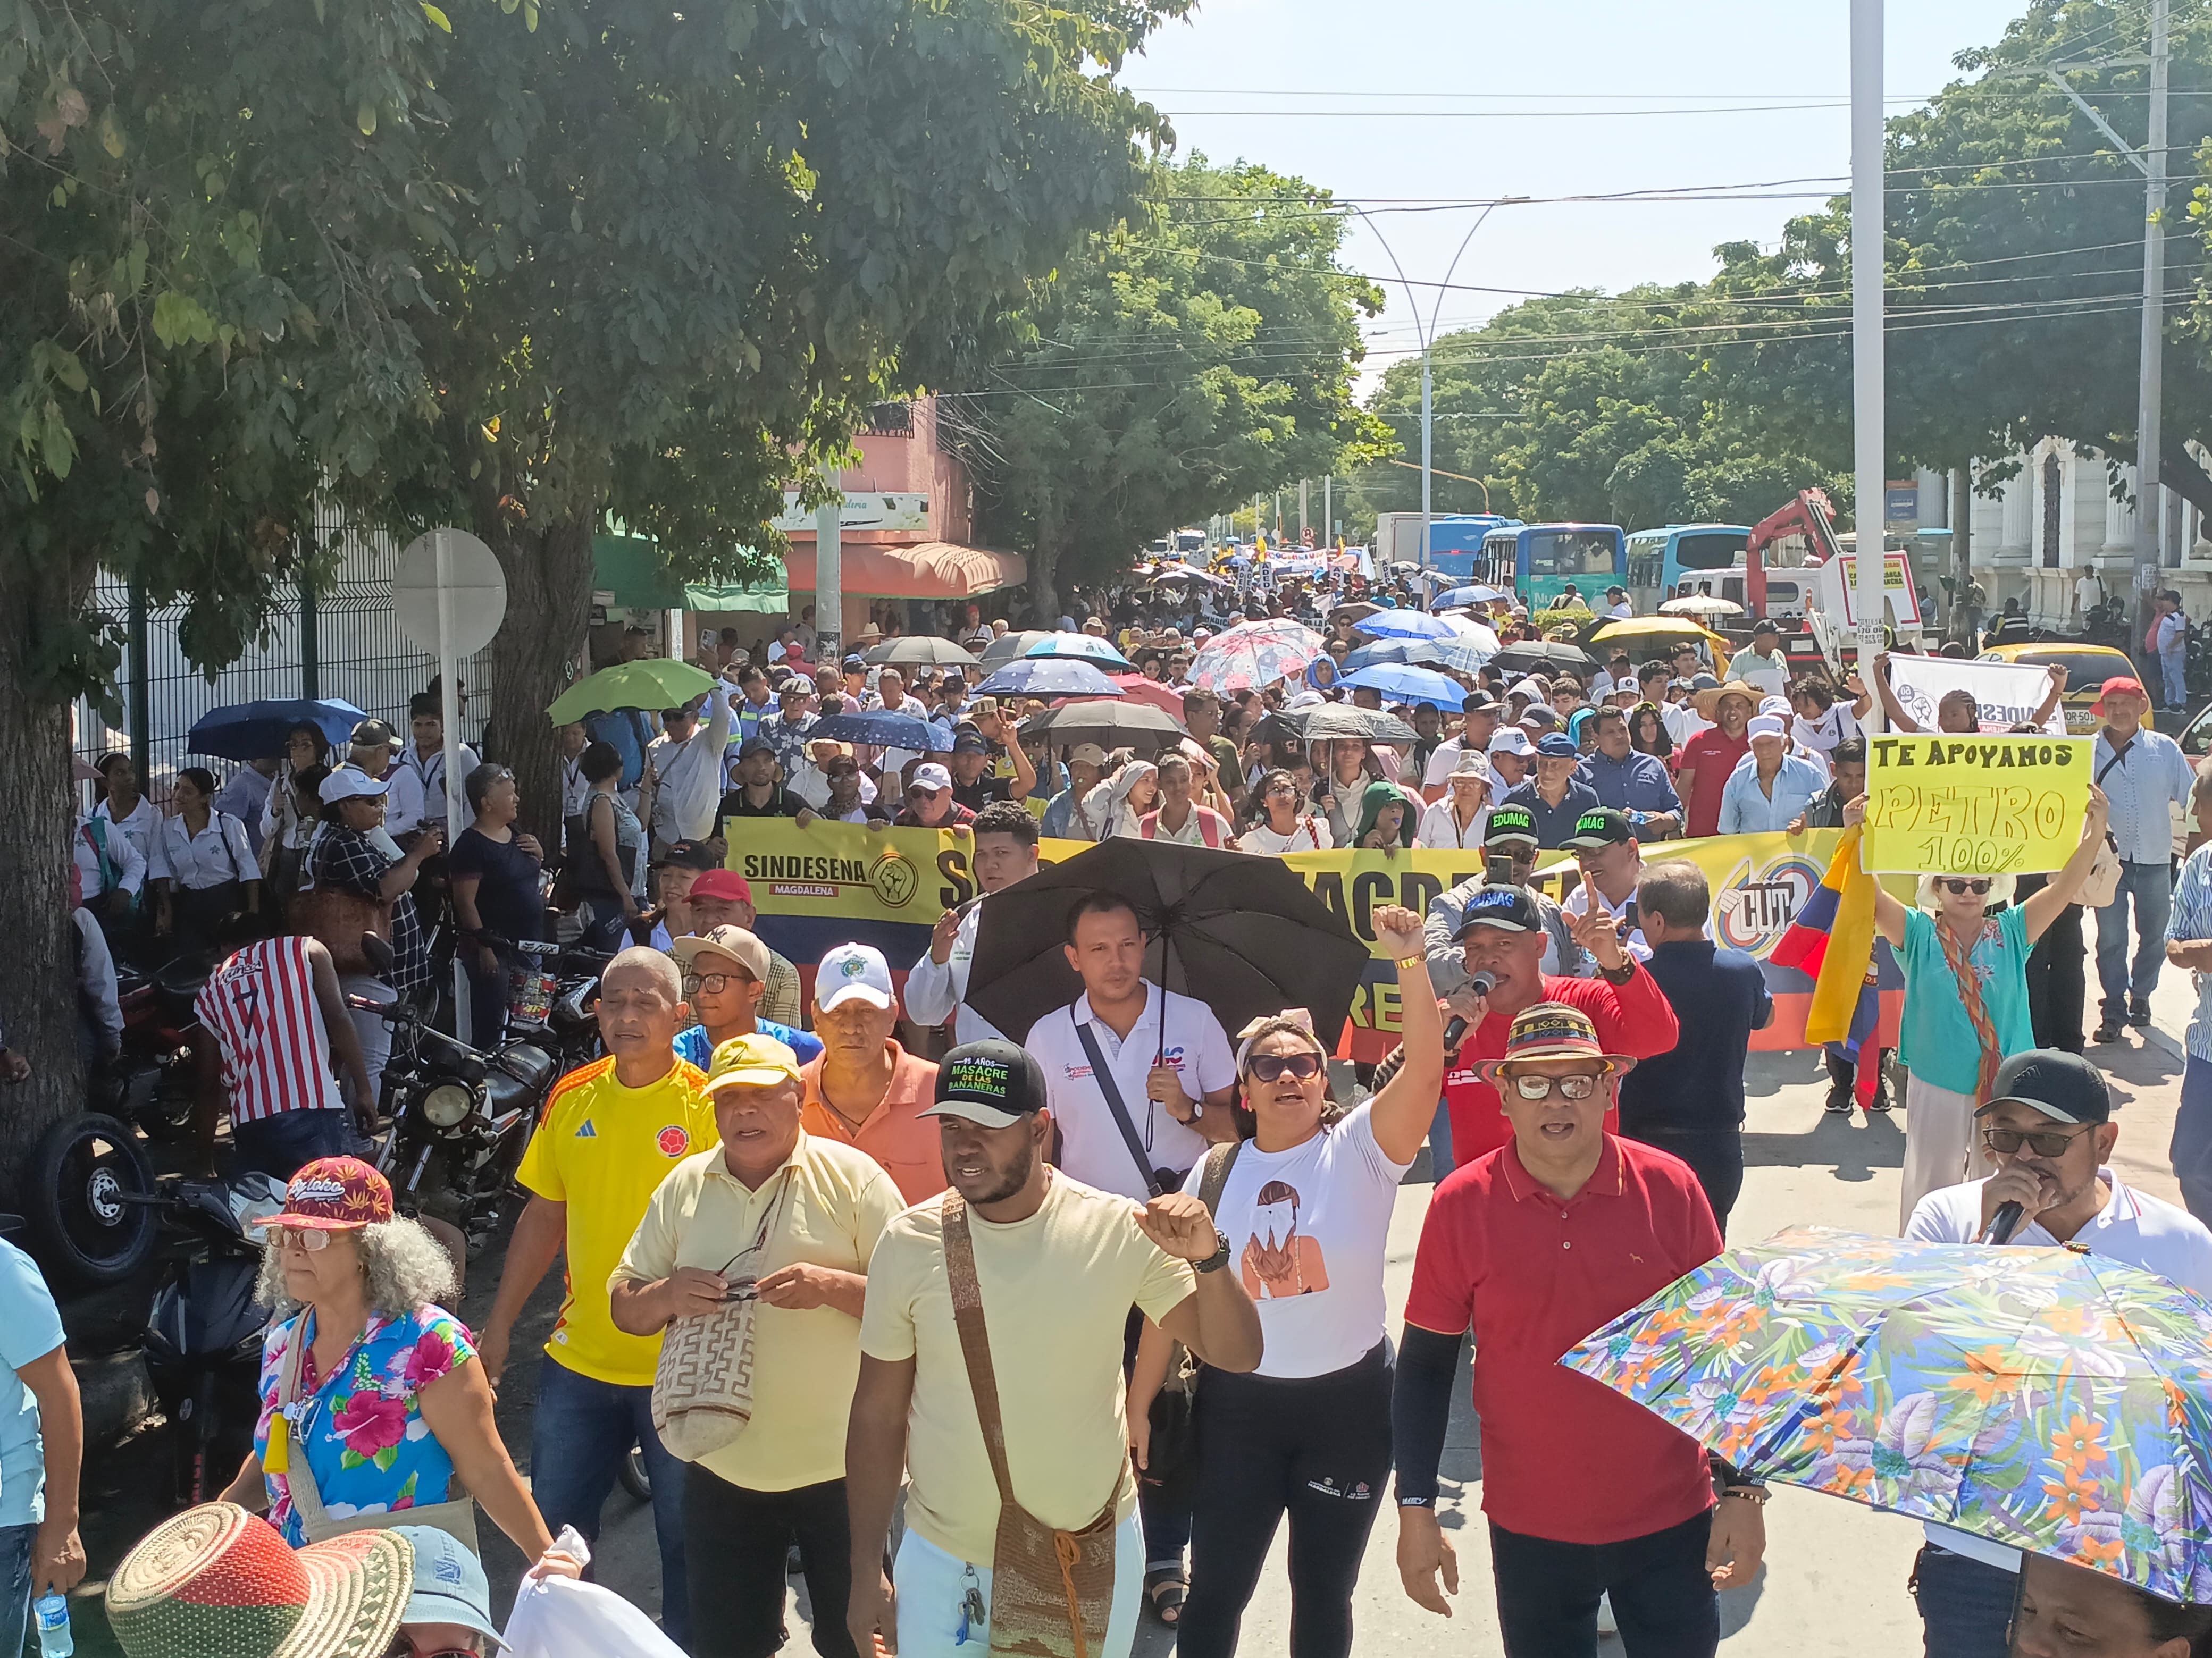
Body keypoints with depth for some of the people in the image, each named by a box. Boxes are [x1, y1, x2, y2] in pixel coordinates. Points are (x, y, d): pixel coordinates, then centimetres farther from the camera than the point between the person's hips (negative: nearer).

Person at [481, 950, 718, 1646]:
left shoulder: (707, 1104, -10)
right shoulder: (571, 1099, 3)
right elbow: (543, 1217, 11)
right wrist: (498, 1326, 11)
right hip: (579, 1358, 4)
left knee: (687, 1537, 8)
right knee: (553, 1527, 15)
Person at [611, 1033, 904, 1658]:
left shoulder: (853, 1177, -6)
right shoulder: (683, 1186, 6)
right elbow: (623, 1307, 9)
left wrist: (832, 1286, -25)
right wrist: (667, 1295, -14)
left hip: (841, 1467, -3)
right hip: (722, 1471, 4)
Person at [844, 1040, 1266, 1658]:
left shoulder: (1119, 1231, -12)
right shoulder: (909, 1243, -10)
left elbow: (1236, 1353, -9)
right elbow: (878, 1414, -2)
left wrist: (1209, 1260, -28)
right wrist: (867, 1572, -1)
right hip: (944, 1560, 0)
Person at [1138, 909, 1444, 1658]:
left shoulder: (1360, 1148, -6)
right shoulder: (1215, 1173, 2)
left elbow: (1425, 1064, -23)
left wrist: (1410, 962, -34)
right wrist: (1139, 1402, 2)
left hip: (1348, 1402, -1)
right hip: (1238, 1405, 2)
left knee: (1323, 1593, 13)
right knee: (1215, 1591, 7)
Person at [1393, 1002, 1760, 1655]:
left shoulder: (1669, 1188, -7)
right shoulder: (1460, 1205, -8)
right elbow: (1426, 1363, -1)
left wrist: (1744, 1492, -3)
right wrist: (1416, 1511, -3)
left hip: (1671, 1523, 0)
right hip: (1531, 1529, 0)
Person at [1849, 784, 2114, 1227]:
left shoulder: (2012, 933, 0)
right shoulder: (1918, 935, -5)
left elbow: (2064, 887, -9)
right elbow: (1870, 898, -19)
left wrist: (2095, 833, -22)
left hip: (2004, 1085, 2)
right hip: (1936, 1086, -2)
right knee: (1931, 1183, 12)